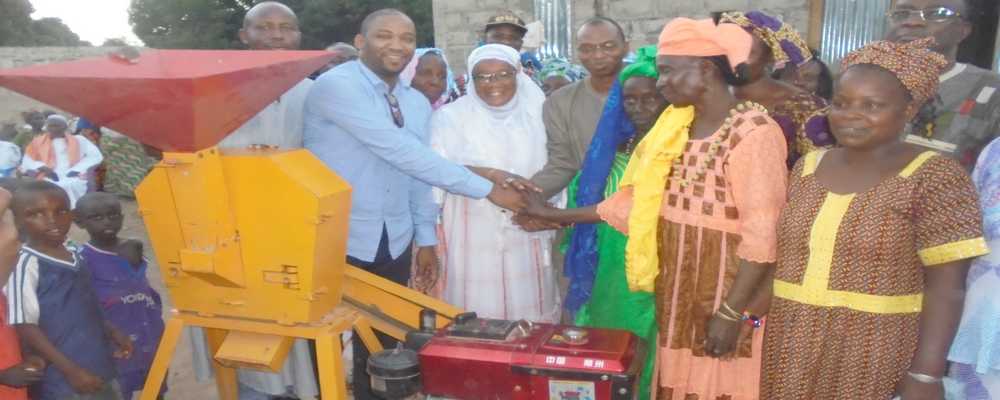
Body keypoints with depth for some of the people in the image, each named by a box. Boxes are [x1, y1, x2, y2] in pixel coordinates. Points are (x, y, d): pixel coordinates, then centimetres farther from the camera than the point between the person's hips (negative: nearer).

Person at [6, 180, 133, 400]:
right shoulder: (26, 265, -14)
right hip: (60, 382, -7)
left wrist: (112, 333, 8)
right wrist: (70, 370, -17)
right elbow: (25, 327, -16)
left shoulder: (76, 257, 7)